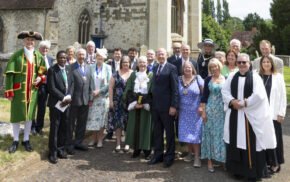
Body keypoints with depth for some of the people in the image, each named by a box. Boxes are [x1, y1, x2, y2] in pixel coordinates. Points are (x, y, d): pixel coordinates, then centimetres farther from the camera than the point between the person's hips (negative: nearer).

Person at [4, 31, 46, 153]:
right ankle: (15, 140, 21)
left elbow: (44, 72, 17)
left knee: (30, 115, 11)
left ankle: (26, 140, 25)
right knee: (16, 115, 6)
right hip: (18, 90, -3)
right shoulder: (16, 55, -5)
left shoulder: (39, 56, 5)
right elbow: (9, 74, -7)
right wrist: (9, 91, -12)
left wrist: (40, 78, -6)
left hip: (32, 91, 3)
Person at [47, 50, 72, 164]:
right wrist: (63, 97, -16)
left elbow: (70, 85, 10)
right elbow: (51, 88, -14)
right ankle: (53, 152, 9)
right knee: (54, 128, 0)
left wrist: (69, 97, -7)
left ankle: (61, 149, 21)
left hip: (66, 103, 6)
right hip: (56, 103, -5)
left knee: (64, 128, 10)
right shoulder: (52, 70, -8)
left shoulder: (68, 70, 11)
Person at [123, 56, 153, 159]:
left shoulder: (151, 76, 2)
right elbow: (128, 91, 3)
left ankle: (146, 150, 9)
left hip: (147, 105, -2)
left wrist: (144, 103, -16)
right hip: (134, 104, 2)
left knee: (146, 126, 1)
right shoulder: (133, 75, 9)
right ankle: (136, 149, 15)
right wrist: (134, 103, -10)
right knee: (135, 126, 5)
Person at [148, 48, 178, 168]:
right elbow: (154, 86, 12)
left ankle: (169, 157, 17)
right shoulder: (155, 68, 14)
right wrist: (151, 102, 5)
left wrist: (173, 106, -15)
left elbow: (174, 88, -10)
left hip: (167, 106, -6)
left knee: (169, 132, 6)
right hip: (155, 105, 6)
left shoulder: (171, 68, -6)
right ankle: (158, 155, 23)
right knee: (157, 132, 12)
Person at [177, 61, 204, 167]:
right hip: (183, 111, 3)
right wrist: (176, 107, 4)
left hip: (195, 111, -3)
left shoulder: (197, 78, -4)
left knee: (195, 133, -2)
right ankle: (190, 153, 23)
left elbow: (204, 92, -7)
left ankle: (197, 157, 5)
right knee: (186, 133, 7)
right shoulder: (179, 79, 5)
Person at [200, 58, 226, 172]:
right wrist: (203, 111, -6)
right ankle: (209, 161, 12)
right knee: (210, 134, 4)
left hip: (223, 111, 1)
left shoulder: (226, 79, 3)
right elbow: (204, 96, 0)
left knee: (222, 134, 5)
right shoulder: (208, 80, 2)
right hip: (210, 110, 0)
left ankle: (224, 159, 18)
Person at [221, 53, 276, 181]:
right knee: (236, 141, 9)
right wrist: (232, 101, -11)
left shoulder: (255, 77, -4)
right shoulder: (232, 77, 9)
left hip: (250, 115, -4)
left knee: (250, 142, 0)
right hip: (234, 114, 4)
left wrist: (244, 103, -15)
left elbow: (259, 95, -14)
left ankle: (252, 171, 14)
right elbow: (224, 91, 6)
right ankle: (237, 169, 22)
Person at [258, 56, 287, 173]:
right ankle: (264, 161, 20)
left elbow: (283, 96, -1)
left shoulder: (278, 77, 0)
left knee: (273, 138, 4)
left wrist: (281, 113, -6)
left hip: (273, 113, -2)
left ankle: (275, 163, 17)